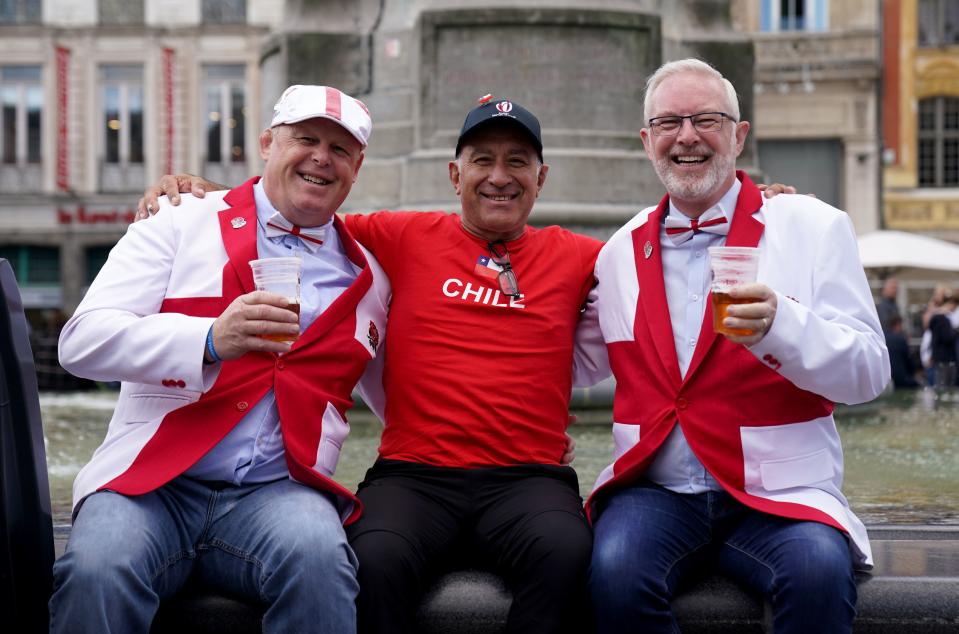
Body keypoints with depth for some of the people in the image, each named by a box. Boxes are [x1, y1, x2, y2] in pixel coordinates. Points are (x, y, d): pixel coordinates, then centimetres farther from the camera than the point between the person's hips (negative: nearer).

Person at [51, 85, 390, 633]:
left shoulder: (368, 279, 18)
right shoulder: (182, 226, 10)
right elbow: (83, 341, -2)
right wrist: (212, 339, -17)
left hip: (276, 491, 2)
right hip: (151, 483, -1)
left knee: (317, 557, -33)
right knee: (96, 573, -33)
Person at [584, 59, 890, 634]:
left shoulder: (814, 228, 4)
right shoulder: (622, 251, 14)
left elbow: (869, 371, -4)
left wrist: (780, 325, -21)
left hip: (779, 496, -2)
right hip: (654, 493, 2)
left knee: (819, 570, -34)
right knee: (616, 571, -30)